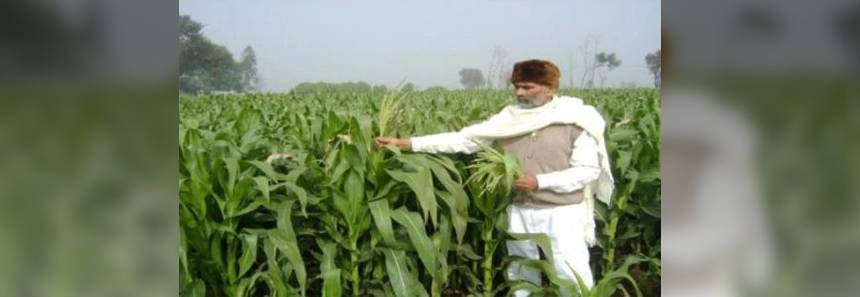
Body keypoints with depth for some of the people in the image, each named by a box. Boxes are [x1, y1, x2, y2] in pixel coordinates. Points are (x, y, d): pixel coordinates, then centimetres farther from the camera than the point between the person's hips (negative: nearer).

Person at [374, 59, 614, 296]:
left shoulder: (576, 120, -9)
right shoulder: (510, 119, 0)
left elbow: (589, 170, -11)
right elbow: (462, 139, -4)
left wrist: (539, 181, -20)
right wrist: (407, 143, -11)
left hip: (562, 215, -4)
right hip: (520, 214, 4)